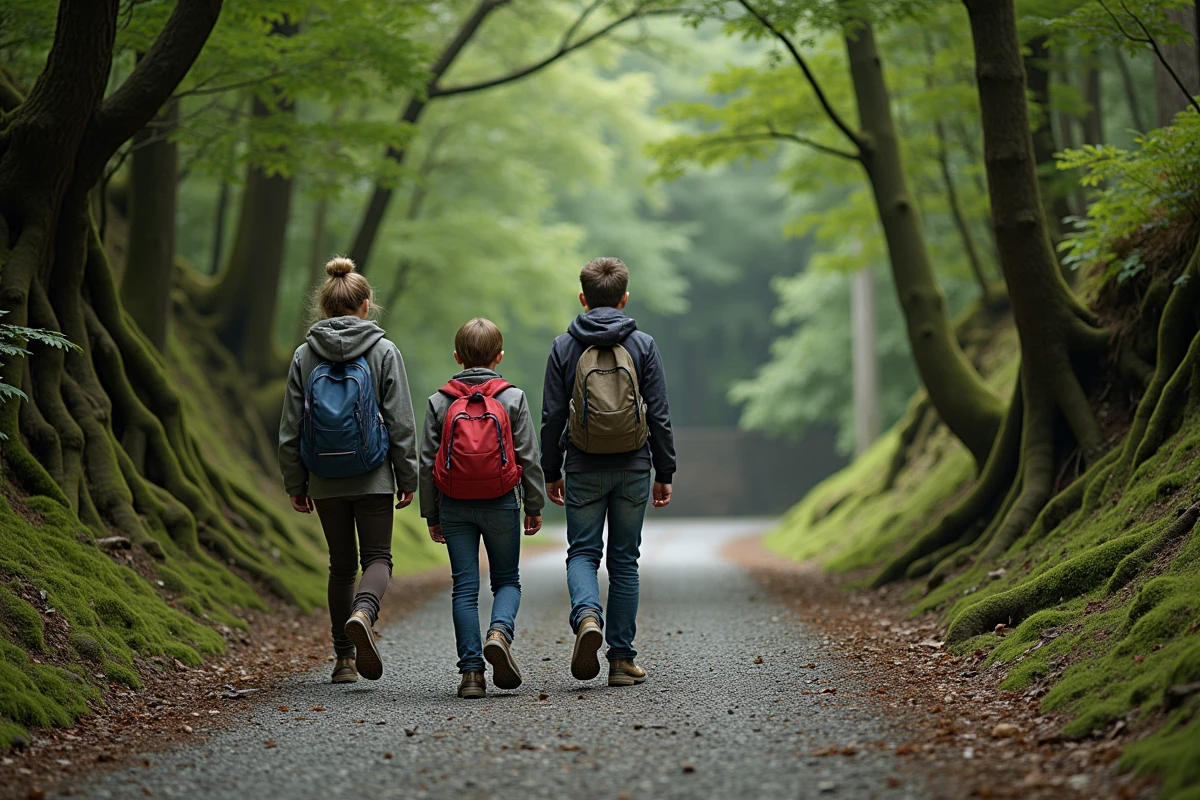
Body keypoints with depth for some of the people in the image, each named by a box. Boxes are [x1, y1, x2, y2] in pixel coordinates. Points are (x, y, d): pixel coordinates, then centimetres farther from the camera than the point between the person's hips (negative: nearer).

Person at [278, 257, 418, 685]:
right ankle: (363, 613, -28)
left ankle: (345, 657, 15)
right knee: (377, 557, 3)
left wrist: (296, 484, 10)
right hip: (373, 477, -3)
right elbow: (401, 421, -4)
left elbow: (290, 428, 3)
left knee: (341, 565, 14)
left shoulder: (305, 355, 2)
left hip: (325, 481, 3)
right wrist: (407, 477, 4)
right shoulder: (384, 352, -4)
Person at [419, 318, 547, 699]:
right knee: (507, 580, 12)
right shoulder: (512, 398, -1)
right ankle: (500, 632, -17)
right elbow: (528, 456, 0)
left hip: (454, 507, 1)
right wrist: (534, 506, 9)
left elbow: (428, 461, 3)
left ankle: (471, 672, -1)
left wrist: (431, 514, 10)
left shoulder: (440, 401, 2)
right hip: (501, 503, -1)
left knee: (464, 587, 4)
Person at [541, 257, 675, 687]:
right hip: (632, 468, 1)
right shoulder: (643, 345, 0)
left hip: (583, 468, 0)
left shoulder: (564, 346, 0)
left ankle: (587, 616, -23)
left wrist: (550, 473, 10)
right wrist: (665, 472, 6)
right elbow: (659, 415, -1)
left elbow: (552, 416, 1)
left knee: (583, 552, 8)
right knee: (624, 560, 8)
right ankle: (622, 659, 8)